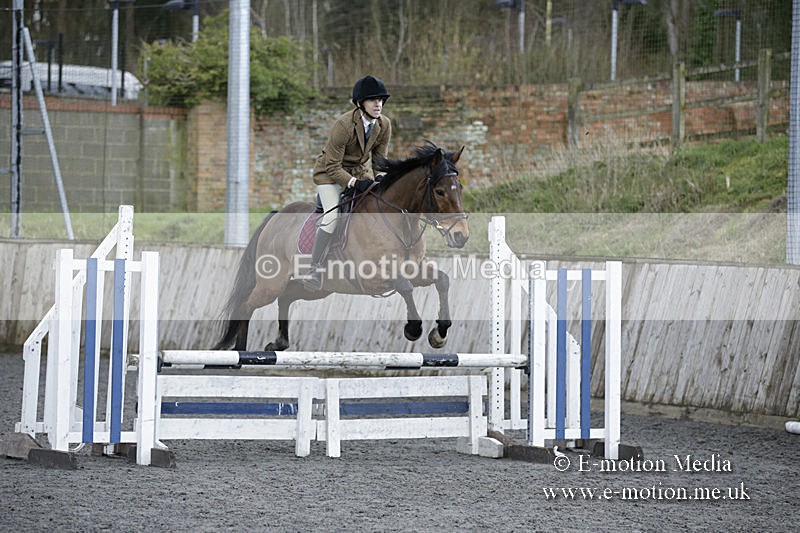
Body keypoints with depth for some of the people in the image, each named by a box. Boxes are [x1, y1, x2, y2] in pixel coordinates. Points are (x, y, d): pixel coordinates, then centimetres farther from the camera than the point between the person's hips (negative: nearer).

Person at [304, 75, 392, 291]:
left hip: (361, 171, 6)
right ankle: (315, 269, -21)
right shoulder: (343, 125, -28)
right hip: (331, 174, -6)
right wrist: (354, 183, -35)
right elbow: (332, 166, -24)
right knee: (332, 215, -25)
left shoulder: (384, 125, -10)